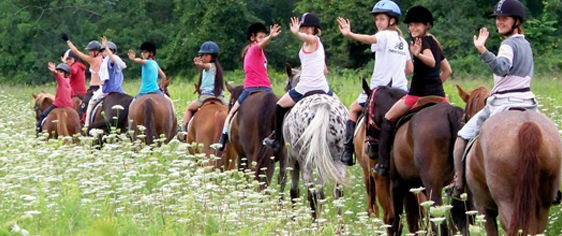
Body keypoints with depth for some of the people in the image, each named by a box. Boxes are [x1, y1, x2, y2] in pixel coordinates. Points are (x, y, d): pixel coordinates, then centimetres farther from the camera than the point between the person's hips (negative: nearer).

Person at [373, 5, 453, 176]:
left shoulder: (423, 41, -7)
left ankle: (383, 164, -1)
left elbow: (431, 61, -26)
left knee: (388, 119, 6)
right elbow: (447, 70, 24)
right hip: (438, 95, 8)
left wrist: (417, 54, -41)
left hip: (419, 94, -8)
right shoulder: (435, 44, 19)